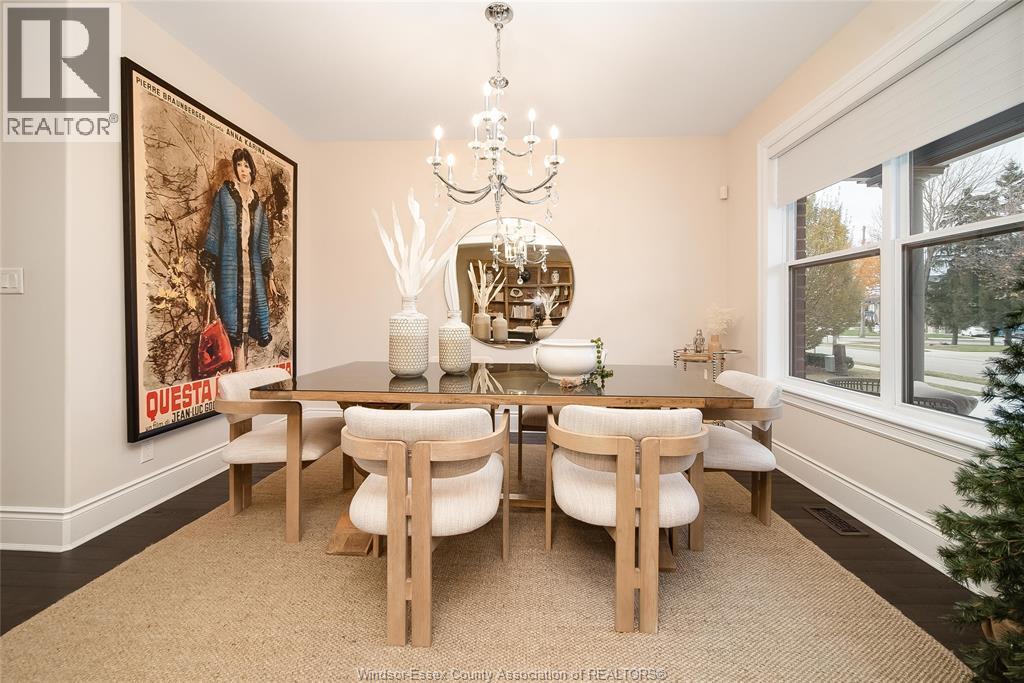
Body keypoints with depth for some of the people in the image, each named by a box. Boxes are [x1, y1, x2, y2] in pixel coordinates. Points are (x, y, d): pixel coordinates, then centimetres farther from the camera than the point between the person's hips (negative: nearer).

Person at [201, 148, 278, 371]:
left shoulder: (257, 203, 14)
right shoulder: (224, 194, 4)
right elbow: (213, 229, 1)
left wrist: (270, 277, 11)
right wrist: (209, 266, -6)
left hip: (252, 266, 4)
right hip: (229, 264, -3)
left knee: (248, 309, 4)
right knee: (234, 313, -4)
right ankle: (239, 369, 2)